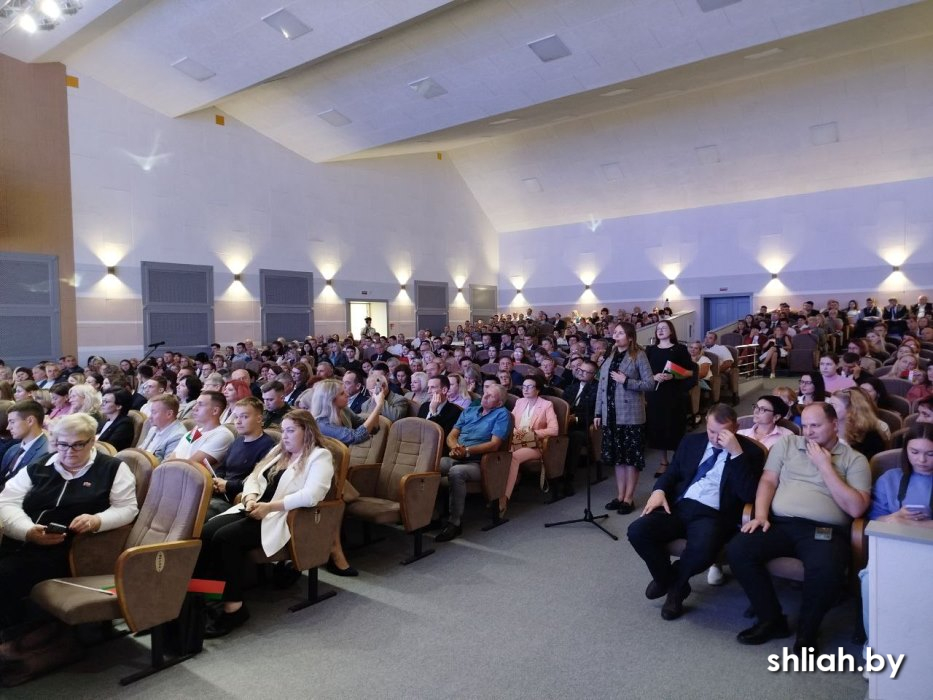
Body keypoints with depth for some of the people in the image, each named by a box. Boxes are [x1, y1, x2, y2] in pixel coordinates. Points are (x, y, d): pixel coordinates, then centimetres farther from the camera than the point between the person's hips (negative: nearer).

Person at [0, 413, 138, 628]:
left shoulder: (112, 468, 7)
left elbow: (127, 508, 4)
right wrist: (28, 531, -12)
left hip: (66, 550, -4)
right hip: (19, 542, 4)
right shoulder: (38, 468, 17)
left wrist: (97, 521, -16)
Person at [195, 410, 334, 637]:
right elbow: (253, 478, 18)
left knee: (226, 536, -27)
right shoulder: (279, 451, 23)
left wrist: (269, 507, -18)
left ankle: (234, 606, -20)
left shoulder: (320, 457, -3)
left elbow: (310, 496, -18)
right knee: (206, 532, -17)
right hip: (256, 511, 8)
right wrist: (251, 499, -5)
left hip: (284, 518, -7)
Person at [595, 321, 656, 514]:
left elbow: (650, 383, -9)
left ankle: (629, 498, 10)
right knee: (617, 455, 11)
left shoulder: (638, 355, -4)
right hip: (611, 414, 5)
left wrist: (626, 381, -18)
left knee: (632, 456, 2)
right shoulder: (610, 356, 12)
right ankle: (620, 495, 20)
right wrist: (598, 413, 9)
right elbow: (601, 386, 11)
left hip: (630, 414, -5)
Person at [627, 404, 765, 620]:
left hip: (714, 515, -4)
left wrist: (736, 453, -19)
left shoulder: (750, 451, 2)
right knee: (637, 531, -22)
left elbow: (748, 495, -11)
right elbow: (672, 472, 20)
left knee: (702, 552, -37)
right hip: (678, 506, 4)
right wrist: (659, 490, -3)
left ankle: (675, 583, 1)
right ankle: (666, 577, 9)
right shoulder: (691, 441, 15)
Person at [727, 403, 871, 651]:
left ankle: (807, 631, -5)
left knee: (827, 570, -36)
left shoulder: (855, 459, 8)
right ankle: (772, 620, -1)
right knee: (737, 550, -23)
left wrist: (825, 467, -5)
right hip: (780, 524, 3)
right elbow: (768, 481, 11)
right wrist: (760, 515, -5)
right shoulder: (787, 443, 16)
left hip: (825, 530, -2)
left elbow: (856, 508, -3)